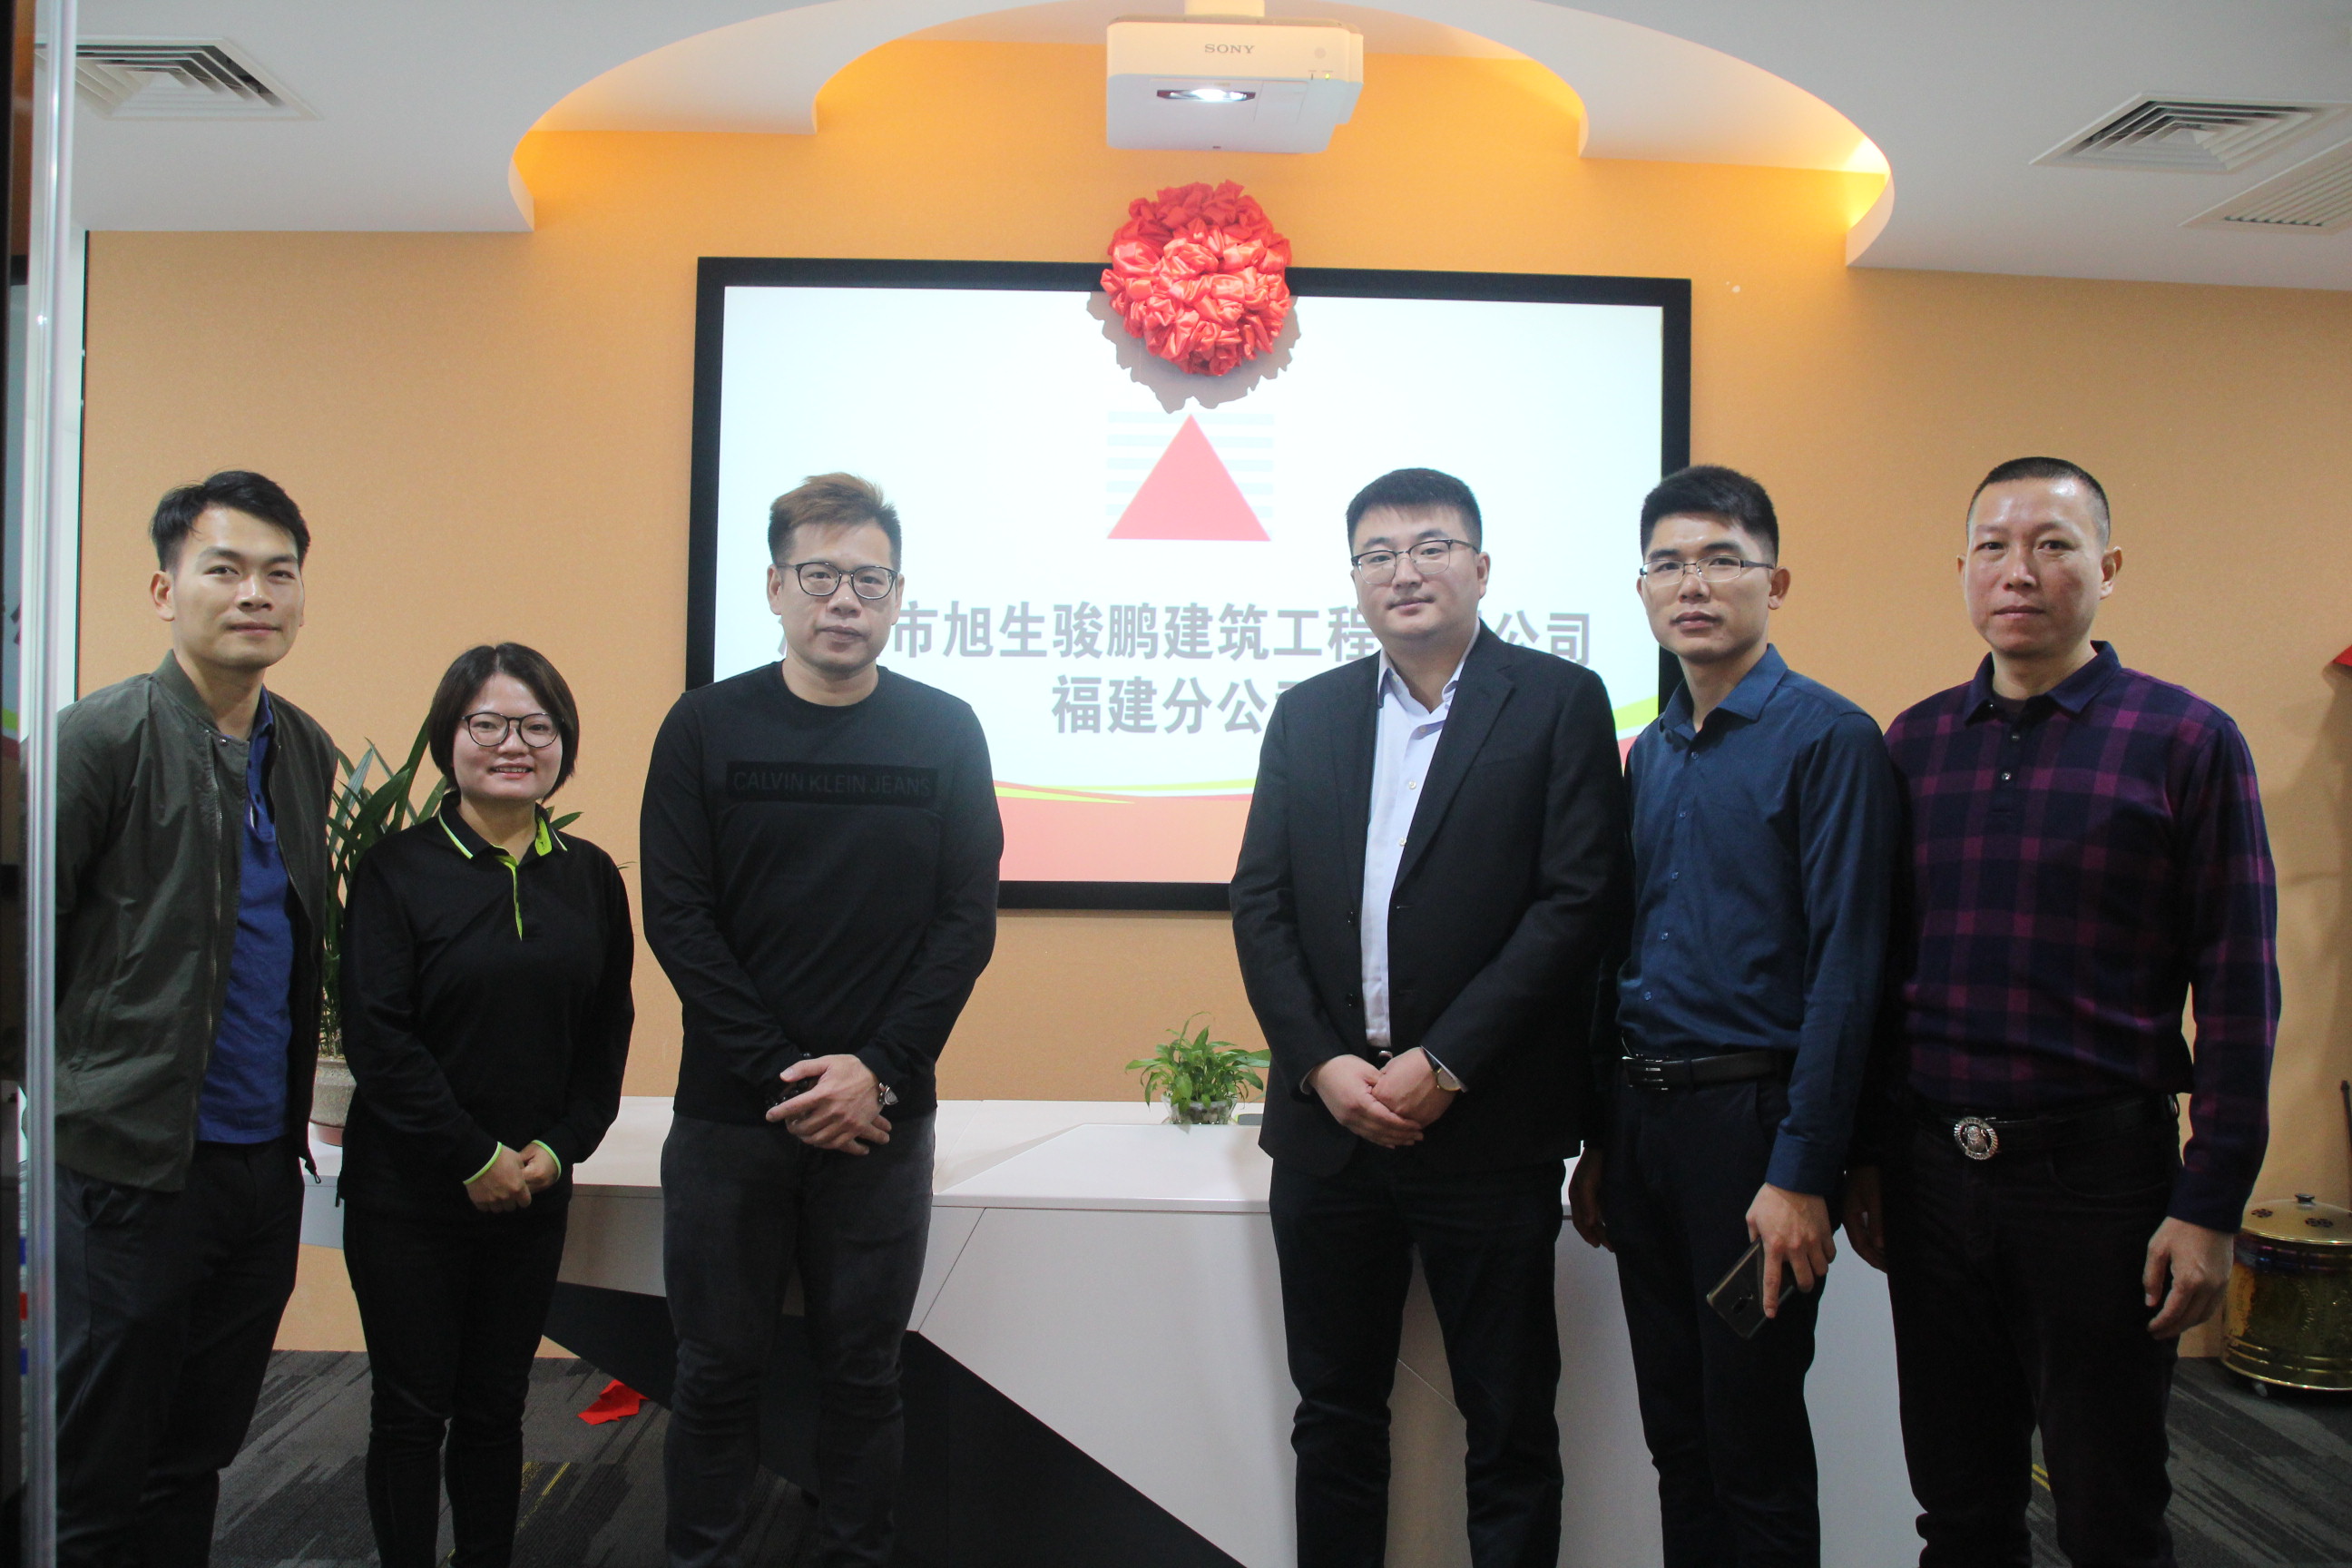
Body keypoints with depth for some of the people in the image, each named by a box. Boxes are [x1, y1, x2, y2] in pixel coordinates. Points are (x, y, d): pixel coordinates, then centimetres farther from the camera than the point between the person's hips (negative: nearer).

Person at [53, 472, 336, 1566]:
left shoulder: (310, 754, 9)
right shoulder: (103, 736, -9)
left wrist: (302, 1106, 8)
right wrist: (67, 1087, -8)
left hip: (264, 1164, 6)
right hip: (129, 1168, -5)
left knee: (194, 1469, 17)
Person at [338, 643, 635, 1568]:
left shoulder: (590, 877, 5)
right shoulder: (397, 869, -7)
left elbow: (608, 1033, 8)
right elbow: (375, 1034, -12)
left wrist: (560, 1146, -5)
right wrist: (475, 1157, -13)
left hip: (533, 1192, 3)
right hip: (406, 1193, -3)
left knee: (496, 1407, 12)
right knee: (413, 1411, 6)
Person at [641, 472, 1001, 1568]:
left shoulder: (945, 733, 2)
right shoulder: (706, 726, 0)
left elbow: (968, 921, -1)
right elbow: (677, 919, -4)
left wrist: (875, 1071, -11)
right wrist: (785, 1074, -12)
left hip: (881, 1117, 0)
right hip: (728, 1111, 0)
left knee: (863, 1371, 10)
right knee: (717, 1368, 10)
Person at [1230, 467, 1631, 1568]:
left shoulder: (1559, 702, -1)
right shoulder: (1307, 714, 11)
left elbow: (1579, 902, -10)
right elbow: (1260, 903, 6)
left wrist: (1442, 1064, -14)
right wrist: (1322, 1064, -7)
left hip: (1487, 1127, -3)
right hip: (1328, 1118, 4)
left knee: (1509, 1423, 8)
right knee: (1335, 1413, 15)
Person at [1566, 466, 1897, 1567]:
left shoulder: (1827, 740, -9)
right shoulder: (1651, 753, 12)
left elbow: (1842, 972, -14)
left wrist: (1801, 1174, -18)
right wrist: (1599, 1144, 11)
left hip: (1750, 1119, -6)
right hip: (1644, 1119, 7)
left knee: (1755, 1446, 5)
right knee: (1675, 1436, 16)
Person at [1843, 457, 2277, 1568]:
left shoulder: (2186, 740, -4)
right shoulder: (1914, 743, 7)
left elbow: (2239, 990, -5)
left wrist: (2210, 1207, -10)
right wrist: (1865, 1158, 9)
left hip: (2101, 1170, -3)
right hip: (1930, 1170, 3)